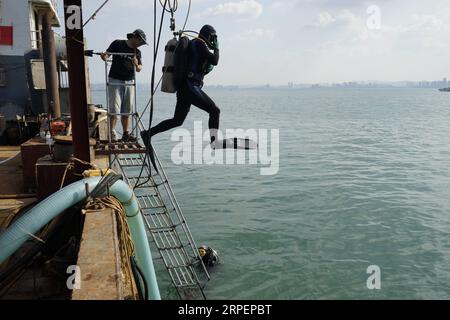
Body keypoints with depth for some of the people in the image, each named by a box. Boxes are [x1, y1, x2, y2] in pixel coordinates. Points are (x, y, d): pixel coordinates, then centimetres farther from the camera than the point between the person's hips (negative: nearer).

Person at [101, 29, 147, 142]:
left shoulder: (137, 52, 13)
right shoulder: (118, 44, 1)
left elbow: (139, 69, 9)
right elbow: (106, 56, -3)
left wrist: (136, 65, -12)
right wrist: (103, 56, -26)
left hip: (129, 82, 5)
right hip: (115, 81, -5)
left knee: (127, 110, 4)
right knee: (115, 108, -10)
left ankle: (126, 134, 9)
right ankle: (112, 133, -7)